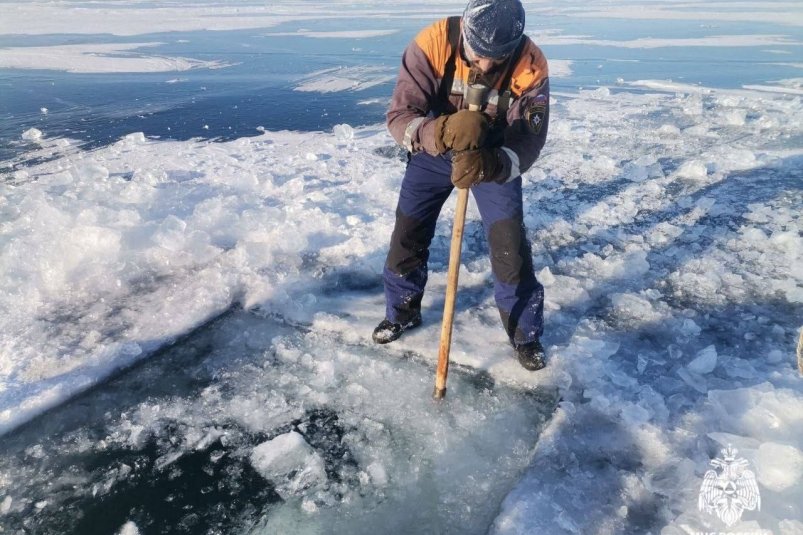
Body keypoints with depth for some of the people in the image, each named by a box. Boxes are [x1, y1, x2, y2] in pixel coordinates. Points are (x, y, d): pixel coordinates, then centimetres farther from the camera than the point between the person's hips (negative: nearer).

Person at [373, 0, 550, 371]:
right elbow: (398, 117, -31)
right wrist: (442, 132, -52)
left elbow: (528, 142, -28)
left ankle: (525, 332, 15)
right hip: (433, 150, 1)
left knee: (510, 246, -7)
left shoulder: (530, 64, -27)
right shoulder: (432, 44, -29)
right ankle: (402, 311, 30)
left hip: (495, 156, -1)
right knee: (407, 233, 5)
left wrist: (489, 165, -49)